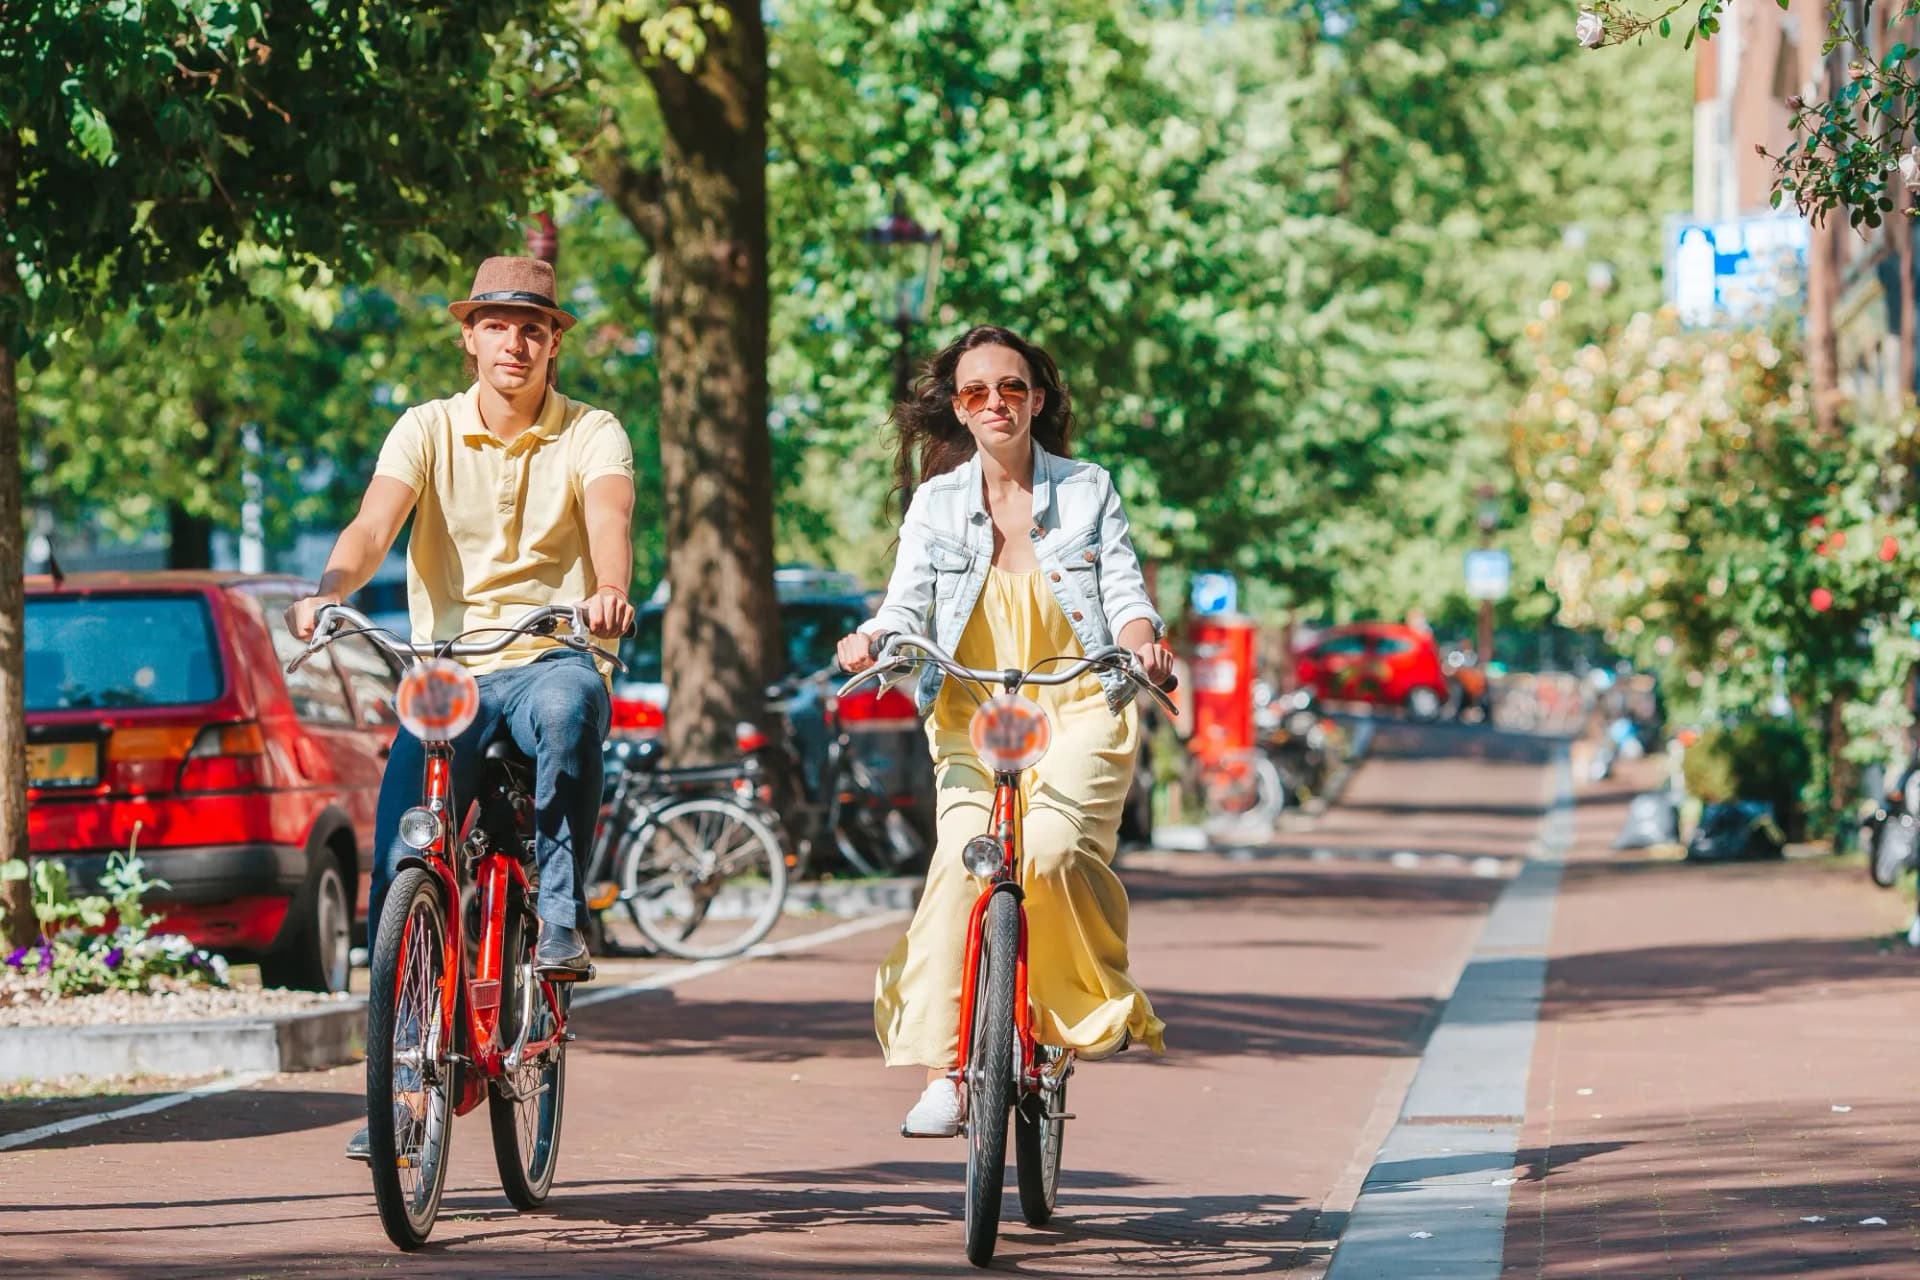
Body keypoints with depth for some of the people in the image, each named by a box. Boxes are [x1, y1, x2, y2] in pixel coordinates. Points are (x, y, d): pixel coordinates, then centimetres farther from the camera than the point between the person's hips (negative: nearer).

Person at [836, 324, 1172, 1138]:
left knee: (1051, 849, -28)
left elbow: (1124, 591, 3)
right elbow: (909, 605, 1)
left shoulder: (1088, 490, 8)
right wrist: (871, 640, -22)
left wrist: (1141, 640, -20)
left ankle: (1101, 997, 1)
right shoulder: (938, 503, 10)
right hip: (974, 717, 1)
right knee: (961, 859, -22)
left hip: (1080, 707, -1)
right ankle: (940, 1076, -25)